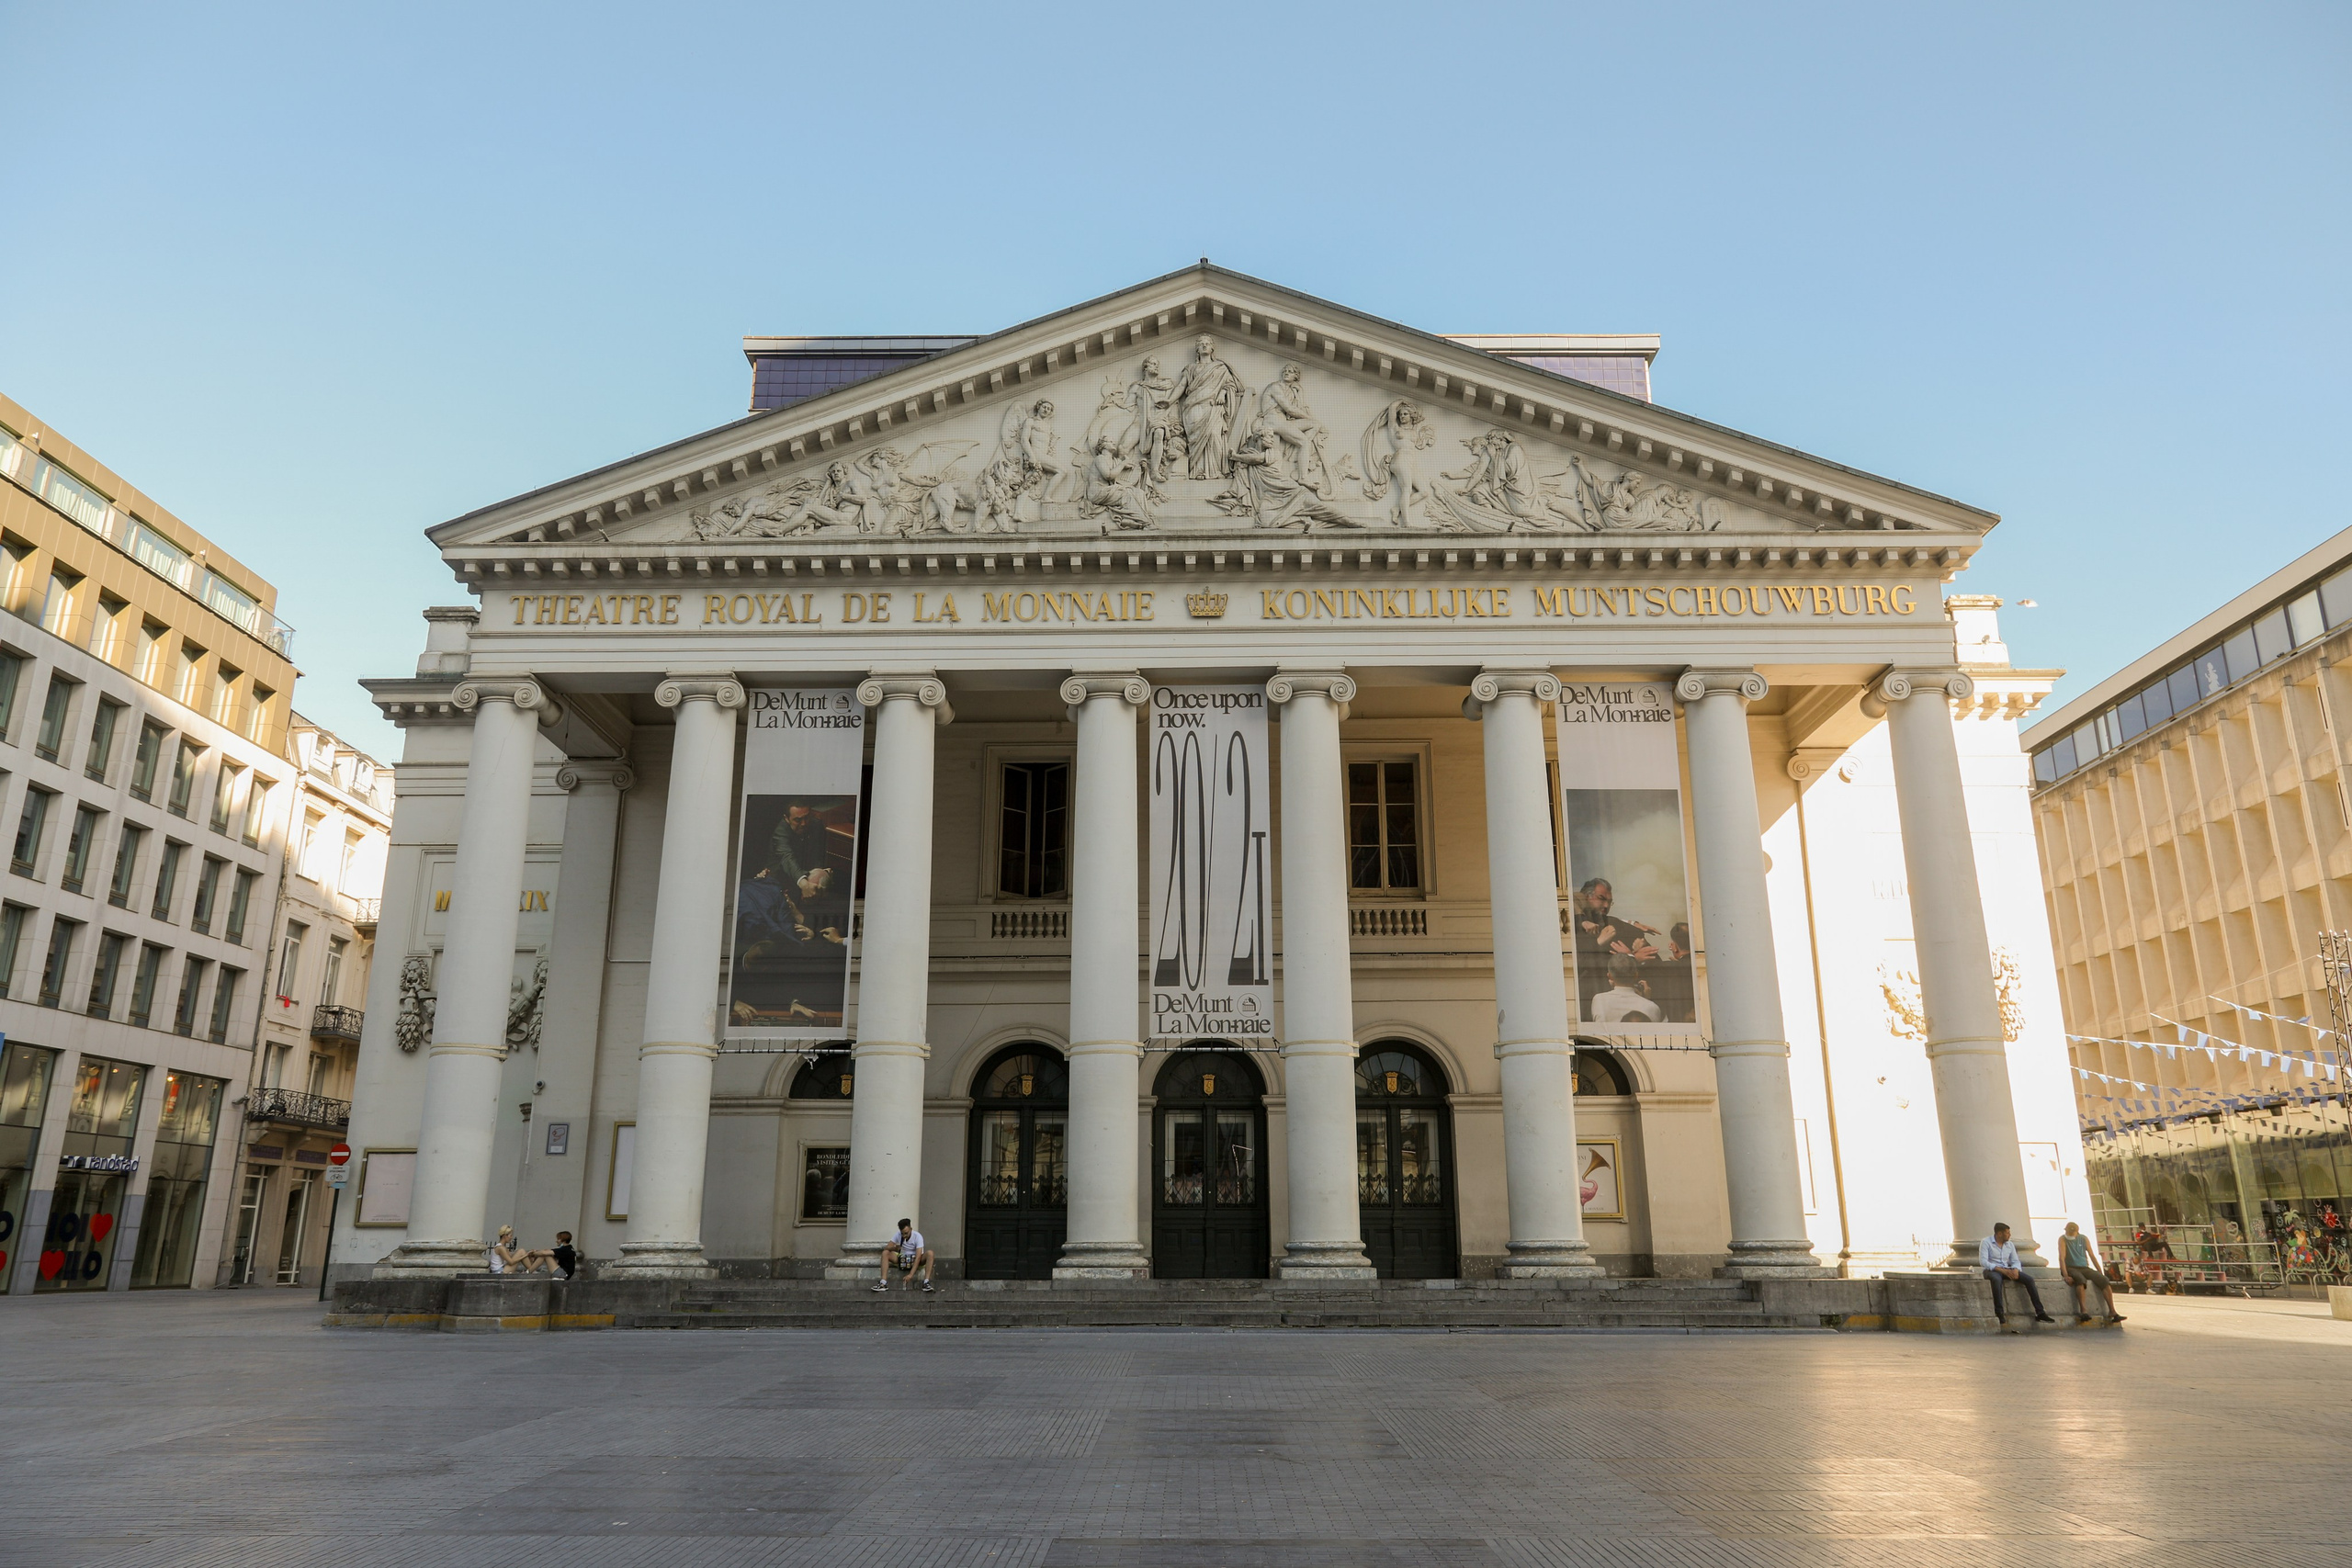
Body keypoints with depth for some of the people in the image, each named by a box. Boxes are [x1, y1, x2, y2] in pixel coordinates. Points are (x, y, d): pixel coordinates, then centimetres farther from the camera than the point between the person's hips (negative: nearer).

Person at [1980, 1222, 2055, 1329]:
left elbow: (2015, 1261, 11)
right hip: (1992, 1270, -6)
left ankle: (2040, 1313, -12)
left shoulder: (2010, 1244, 13)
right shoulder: (1986, 1242, -7)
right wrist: (2002, 1270, -25)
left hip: (2007, 1271, 6)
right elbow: (1983, 1261, -17)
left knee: (2029, 1279, -14)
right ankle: (1999, 1313, -39)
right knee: (1996, 1279, -41)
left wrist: (2015, 1269, -15)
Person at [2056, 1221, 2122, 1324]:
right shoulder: (2063, 1239, -5)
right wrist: (2066, 1276, -24)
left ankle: (2112, 1312, -19)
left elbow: (2092, 1256, 10)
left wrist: (2101, 1273, 3)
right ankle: (2083, 1312, -45)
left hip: (2085, 1268, 5)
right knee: (2080, 1279, -37)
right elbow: (2062, 1257, -14)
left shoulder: (2084, 1239, 8)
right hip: (2071, 1268, -5)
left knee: (2104, 1280, -21)